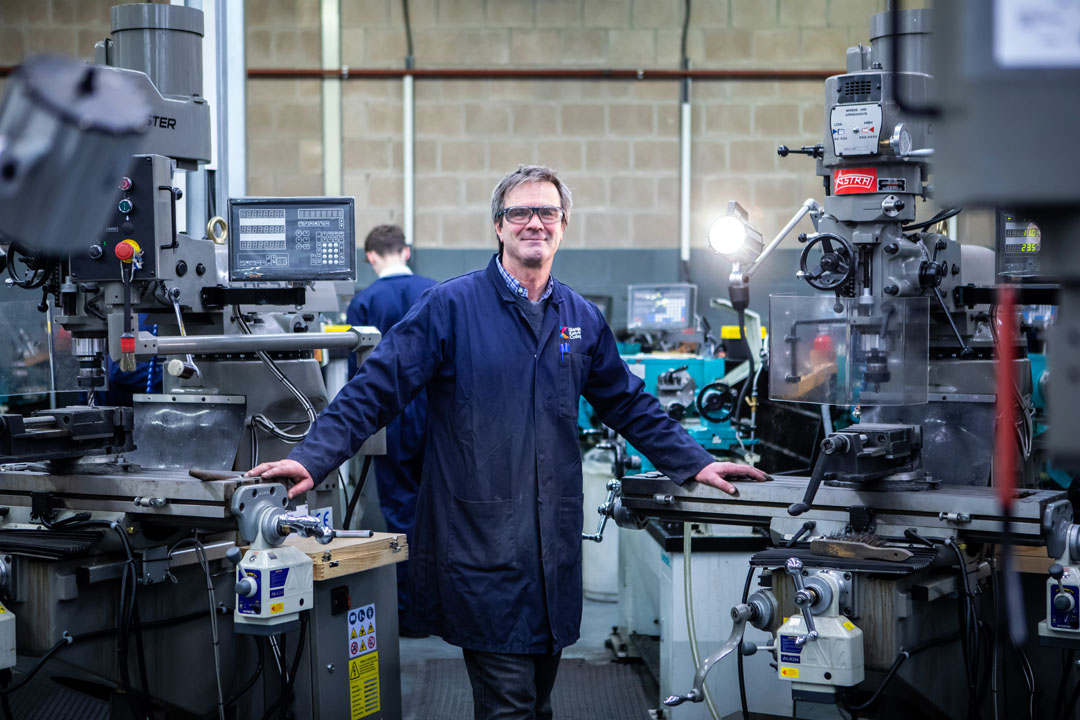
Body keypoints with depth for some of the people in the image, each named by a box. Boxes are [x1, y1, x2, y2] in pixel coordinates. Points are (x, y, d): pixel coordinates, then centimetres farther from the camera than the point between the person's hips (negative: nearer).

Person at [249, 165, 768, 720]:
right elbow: (376, 390, -9)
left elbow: (630, 406, 20)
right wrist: (313, 458, -20)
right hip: (480, 543, -5)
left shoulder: (582, 319, 11)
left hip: (554, 546, 5)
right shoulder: (451, 306, -5)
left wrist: (696, 464, 15)